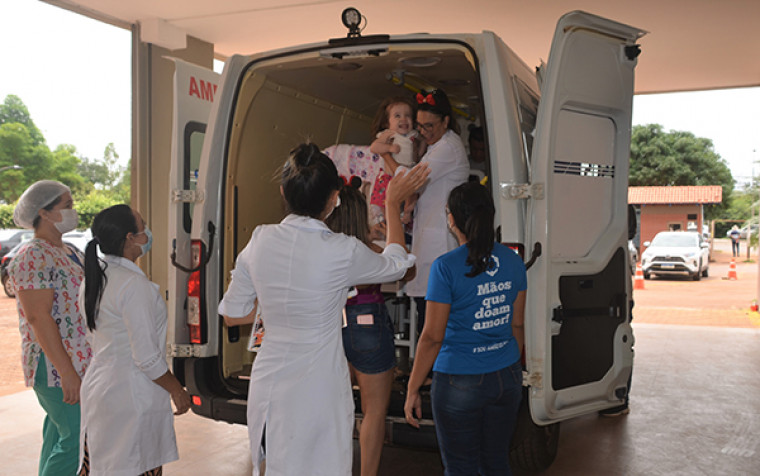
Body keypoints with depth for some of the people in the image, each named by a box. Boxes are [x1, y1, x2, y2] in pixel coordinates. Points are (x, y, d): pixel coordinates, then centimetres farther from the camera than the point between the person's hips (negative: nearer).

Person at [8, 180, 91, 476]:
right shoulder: (33, 257, -14)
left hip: (81, 363, 9)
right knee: (78, 440, -8)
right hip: (56, 366, -9)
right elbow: (38, 317, -20)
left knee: (59, 435, 16)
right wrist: (67, 372, -23)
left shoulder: (68, 252, 14)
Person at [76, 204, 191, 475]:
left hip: (98, 386, 9)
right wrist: (177, 391, -8)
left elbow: (93, 336, 14)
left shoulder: (93, 277, 6)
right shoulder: (134, 284, -20)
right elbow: (147, 357, -21)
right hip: (132, 394, -9)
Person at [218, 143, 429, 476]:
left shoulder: (259, 241, -7)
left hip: (267, 388, 5)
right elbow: (395, 265, 5)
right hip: (318, 394, -4)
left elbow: (231, 316, 5)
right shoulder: (343, 252, -18)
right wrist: (393, 204, 15)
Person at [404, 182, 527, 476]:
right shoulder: (513, 261, 1)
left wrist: (412, 390, -5)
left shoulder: (446, 267, -16)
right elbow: (517, 324, 10)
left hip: (460, 383, -6)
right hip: (507, 379, 6)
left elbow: (432, 337, -14)